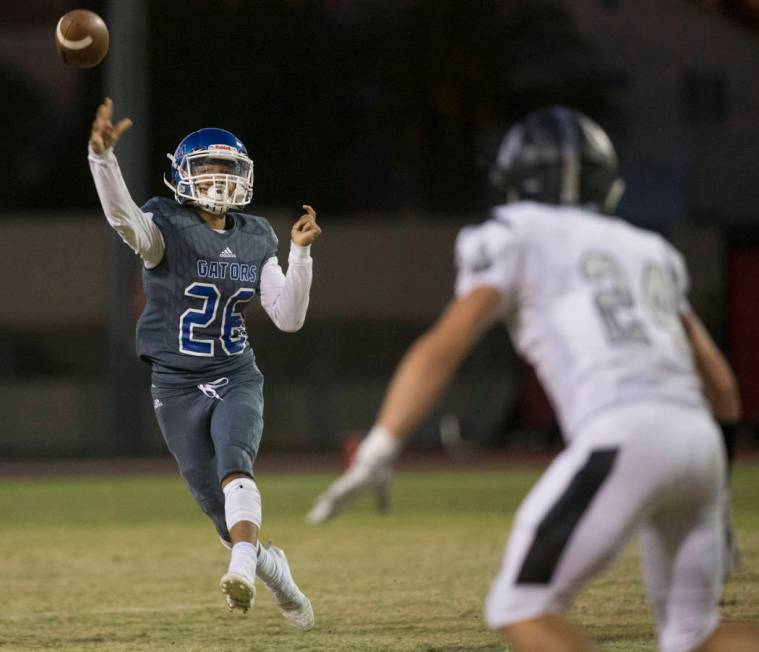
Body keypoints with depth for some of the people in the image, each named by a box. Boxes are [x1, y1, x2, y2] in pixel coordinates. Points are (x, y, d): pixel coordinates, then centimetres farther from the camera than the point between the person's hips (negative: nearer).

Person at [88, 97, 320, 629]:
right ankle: (269, 564, 33)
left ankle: (244, 569, -43)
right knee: (213, 500, 6)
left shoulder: (255, 239, 3)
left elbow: (289, 318, 3)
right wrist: (102, 155, -52)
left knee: (234, 461, -28)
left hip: (237, 378, 1)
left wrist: (301, 252, -10)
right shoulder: (167, 227, -10)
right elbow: (123, 217, -34)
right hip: (178, 386, -1)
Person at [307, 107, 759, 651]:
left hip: (622, 439, -6)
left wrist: (374, 456, -9)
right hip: (700, 441, 6)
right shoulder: (650, 252, 28)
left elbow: (443, 347, -3)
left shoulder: (518, 235, 12)